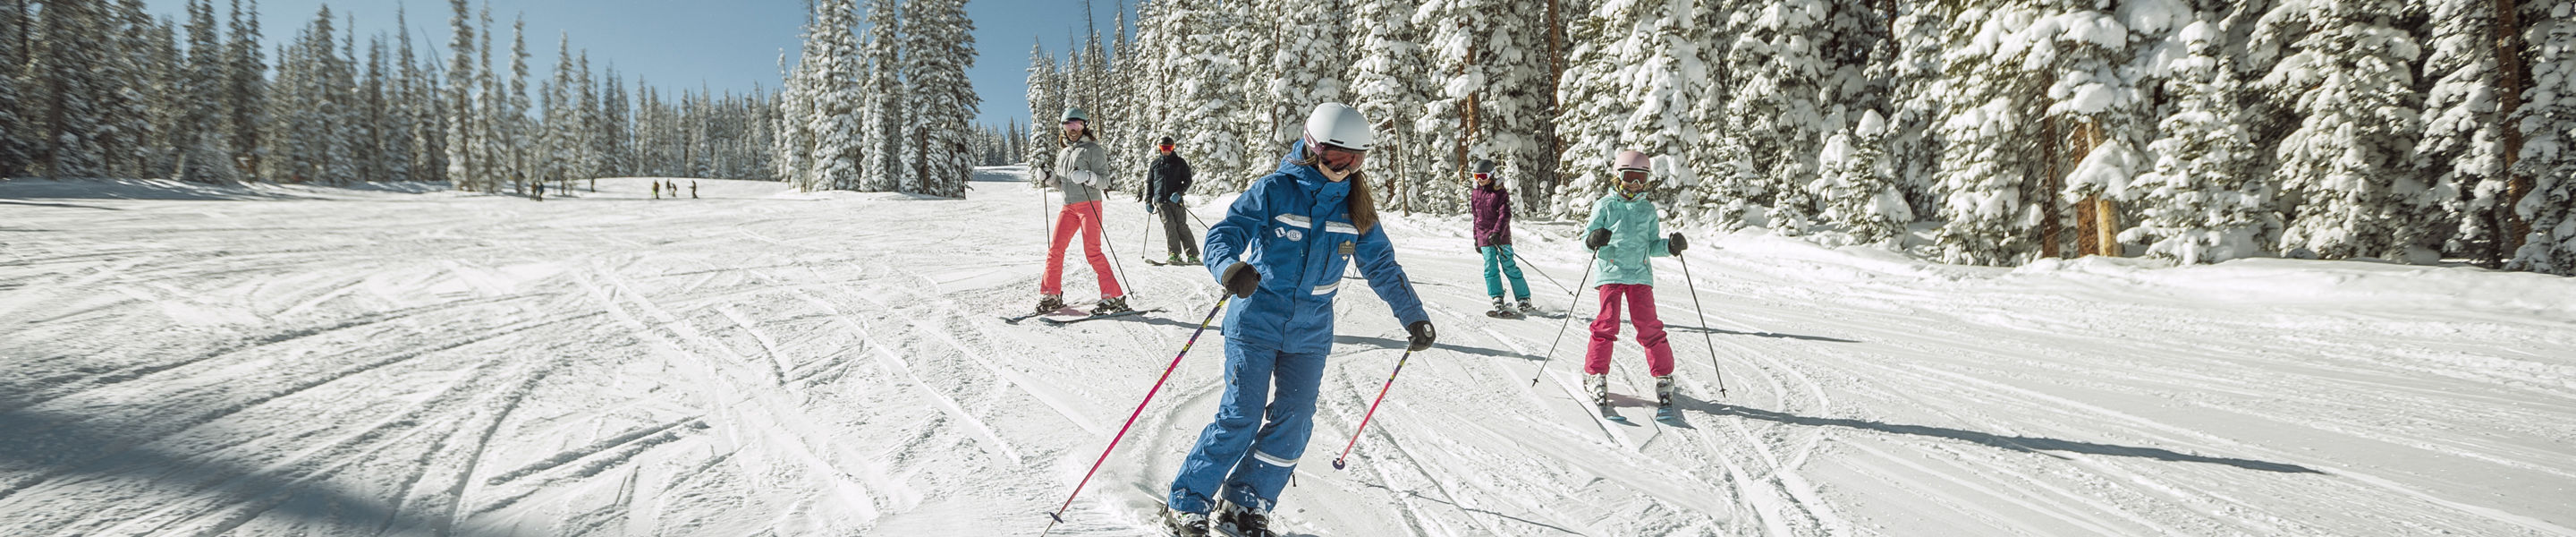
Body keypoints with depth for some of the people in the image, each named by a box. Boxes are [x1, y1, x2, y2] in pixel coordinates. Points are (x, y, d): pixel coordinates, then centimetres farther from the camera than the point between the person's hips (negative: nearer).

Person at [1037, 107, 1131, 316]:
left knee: (1092, 252, -13)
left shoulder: (1093, 149, -1)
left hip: (1089, 205, -6)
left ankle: (1114, 297, -11)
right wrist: (1050, 177, 7)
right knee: (1055, 248, 0)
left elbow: (1105, 180, -8)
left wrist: (1088, 177, -27)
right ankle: (1051, 295, 11)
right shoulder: (1063, 153, 19)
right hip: (1069, 206, 6)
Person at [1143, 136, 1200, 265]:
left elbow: (1188, 180, 7)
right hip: (1160, 201, 2)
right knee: (1169, 224, -16)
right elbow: (1149, 183, 24)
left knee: (1181, 225, -9)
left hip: (1175, 199, -1)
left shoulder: (1180, 162, 11)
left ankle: (1193, 255, -5)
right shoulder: (1154, 164, 17)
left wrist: (1179, 192, -10)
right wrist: (1148, 201, 15)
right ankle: (1174, 254, -18)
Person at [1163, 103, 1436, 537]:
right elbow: (1224, 235, -15)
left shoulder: (1355, 208, 5)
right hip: (1256, 322, -4)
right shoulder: (1274, 191, -8)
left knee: (1293, 422, -2)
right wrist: (1230, 268, -38)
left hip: (1310, 333, 4)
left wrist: (1414, 316, 17)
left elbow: (1381, 265, 14)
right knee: (1241, 417, -8)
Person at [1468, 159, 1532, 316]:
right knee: (1491, 269, -3)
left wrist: (1497, 232, -28)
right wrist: (1476, 240, 20)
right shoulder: (1475, 194, 12)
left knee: (1509, 267, -4)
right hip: (1484, 238, 4)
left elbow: (1505, 215, -15)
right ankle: (1498, 300, 1)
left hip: (1501, 236, -4)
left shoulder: (1500, 192, -5)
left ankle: (1524, 299, 5)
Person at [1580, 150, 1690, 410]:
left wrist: (1670, 245, -2)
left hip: (1640, 274, 2)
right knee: (1607, 324, -9)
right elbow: (1586, 239, 2)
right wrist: (1594, 239, -21)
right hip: (1610, 272, -2)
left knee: (1649, 326, -3)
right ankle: (1595, 375, 5)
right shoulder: (1605, 206, 4)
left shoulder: (1648, 209, 14)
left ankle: (1663, 376, 10)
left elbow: (1652, 246, 18)